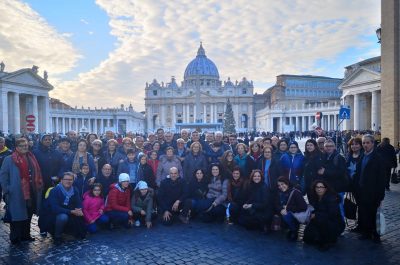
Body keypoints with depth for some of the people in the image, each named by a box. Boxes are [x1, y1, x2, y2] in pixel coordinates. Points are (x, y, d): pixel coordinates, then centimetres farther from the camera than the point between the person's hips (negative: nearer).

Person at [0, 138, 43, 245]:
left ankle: (25, 235, 28)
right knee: (17, 215, 3)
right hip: (16, 194, -5)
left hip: (31, 192, 6)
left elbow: (37, 174, 15)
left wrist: (38, 186, 8)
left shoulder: (31, 158, 12)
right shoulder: (9, 159, -5)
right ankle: (15, 238, 16)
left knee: (28, 215, 14)